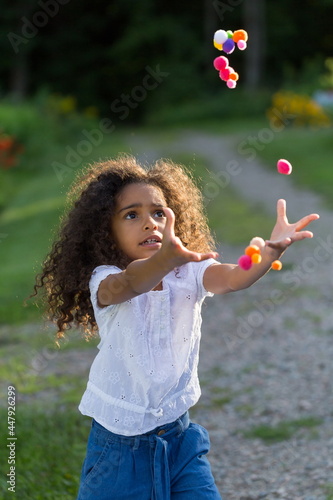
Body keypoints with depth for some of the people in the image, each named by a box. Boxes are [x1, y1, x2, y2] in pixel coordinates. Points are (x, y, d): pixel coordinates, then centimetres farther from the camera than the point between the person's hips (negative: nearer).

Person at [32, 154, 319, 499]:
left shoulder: (189, 274, -5)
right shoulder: (104, 281, -15)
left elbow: (232, 278, -27)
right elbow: (125, 286, -39)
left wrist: (270, 252, -50)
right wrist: (167, 257, -61)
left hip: (179, 436, 3)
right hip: (118, 444, -2)